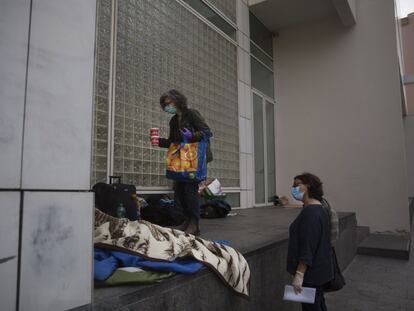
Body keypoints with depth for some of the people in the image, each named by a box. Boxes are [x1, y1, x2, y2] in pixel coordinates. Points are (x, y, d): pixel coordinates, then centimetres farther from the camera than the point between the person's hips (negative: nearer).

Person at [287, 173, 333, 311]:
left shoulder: (310, 212, -24)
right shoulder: (320, 208, 9)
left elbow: (307, 246, -27)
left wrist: (299, 274, -25)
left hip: (310, 271, -10)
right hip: (318, 269, 10)